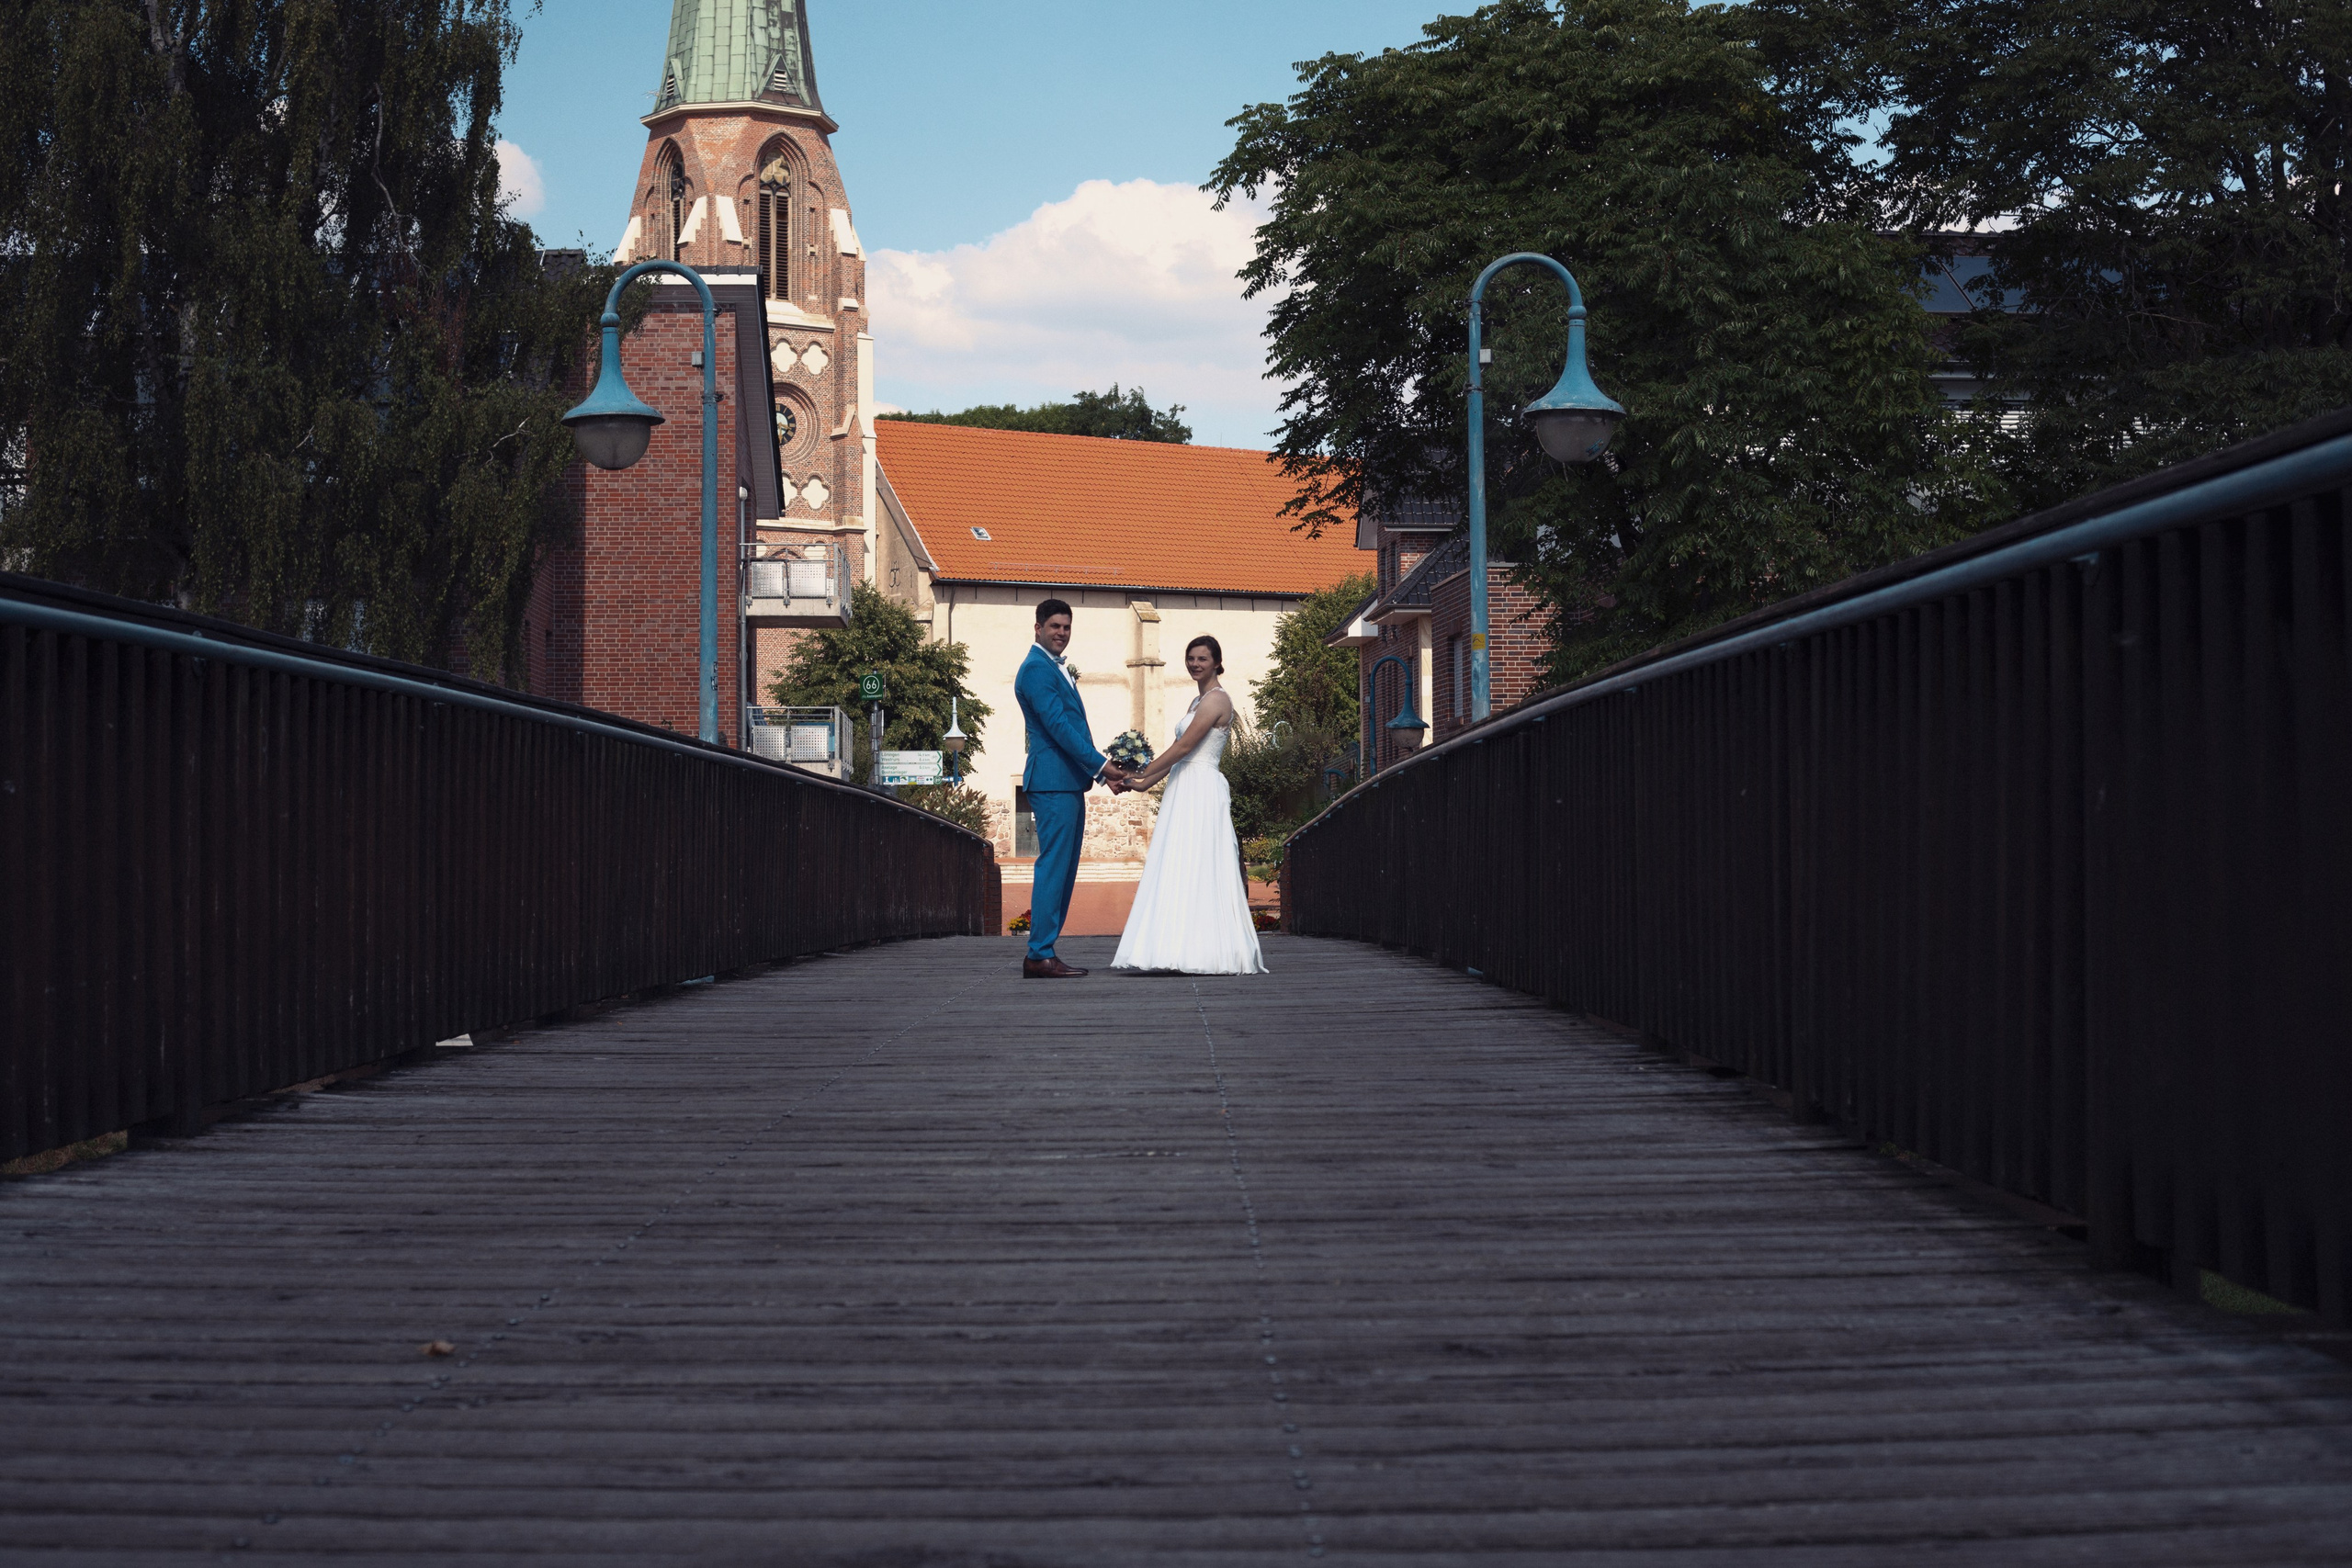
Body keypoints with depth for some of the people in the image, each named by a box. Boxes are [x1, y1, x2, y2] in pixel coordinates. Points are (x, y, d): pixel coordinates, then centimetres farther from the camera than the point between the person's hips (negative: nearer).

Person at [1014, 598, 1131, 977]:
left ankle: (1043, 951, 10)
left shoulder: (1058, 669, 22)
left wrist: (1102, 771, 17)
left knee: (1063, 870, 9)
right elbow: (1058, 725, -17)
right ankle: (1040, 956, -10)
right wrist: (1101, 764, -18)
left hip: (1069, 783, 10)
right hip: (1054, 780, -10)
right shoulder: (1036, 669, -9)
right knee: (1053, 867, -11)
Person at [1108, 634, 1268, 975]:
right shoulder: (1197, 702, 20)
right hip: (1186, 793, 10)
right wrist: (1144, 782, 11)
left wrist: (1140, 777, -11)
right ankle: (1193, 951, 3)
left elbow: (1182, 748, -15)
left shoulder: (1216, 699, -9)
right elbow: (1178, 754, 20)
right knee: (1183, 872, 5)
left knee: (1197, 871, -12)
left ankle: (1209, 953, -12)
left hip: (1201, 792, -10)